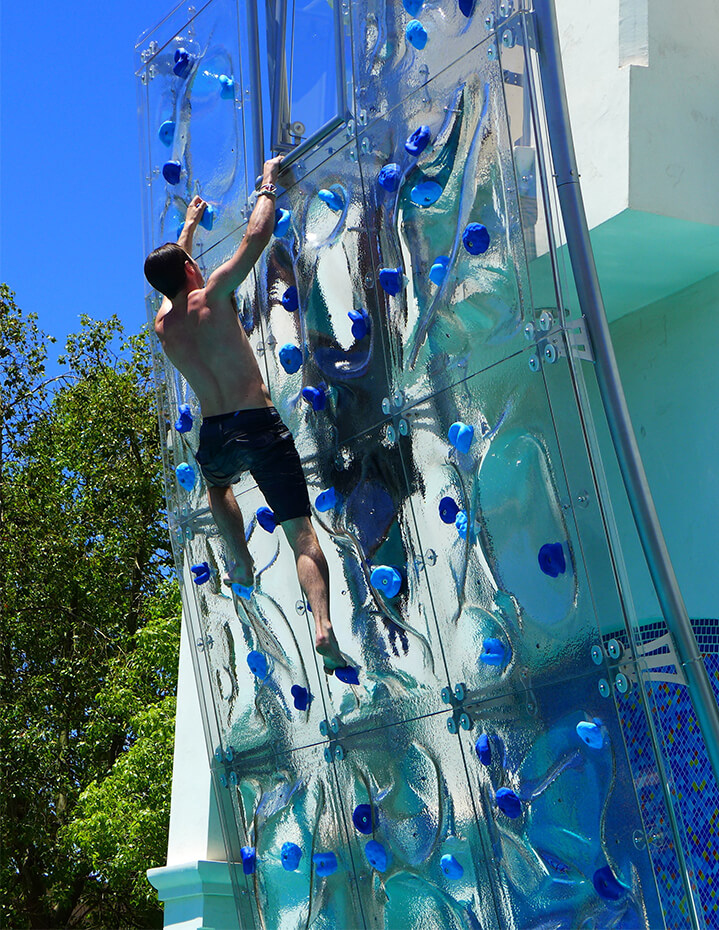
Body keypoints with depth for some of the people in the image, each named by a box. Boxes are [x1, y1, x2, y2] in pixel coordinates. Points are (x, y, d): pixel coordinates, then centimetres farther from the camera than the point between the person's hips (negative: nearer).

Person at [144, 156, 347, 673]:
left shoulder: (163, 324, 10)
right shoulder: (211, 296, -3)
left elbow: (170, 270, 33)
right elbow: (257, 235, 0)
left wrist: (189, 226, 47)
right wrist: (267, 187, 17)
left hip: (216, 437, 4)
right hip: (262, 427, -4)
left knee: (218, 484, 41)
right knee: (302, 533, -3)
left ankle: (243, 568, 36)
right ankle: (323, 624, -19)